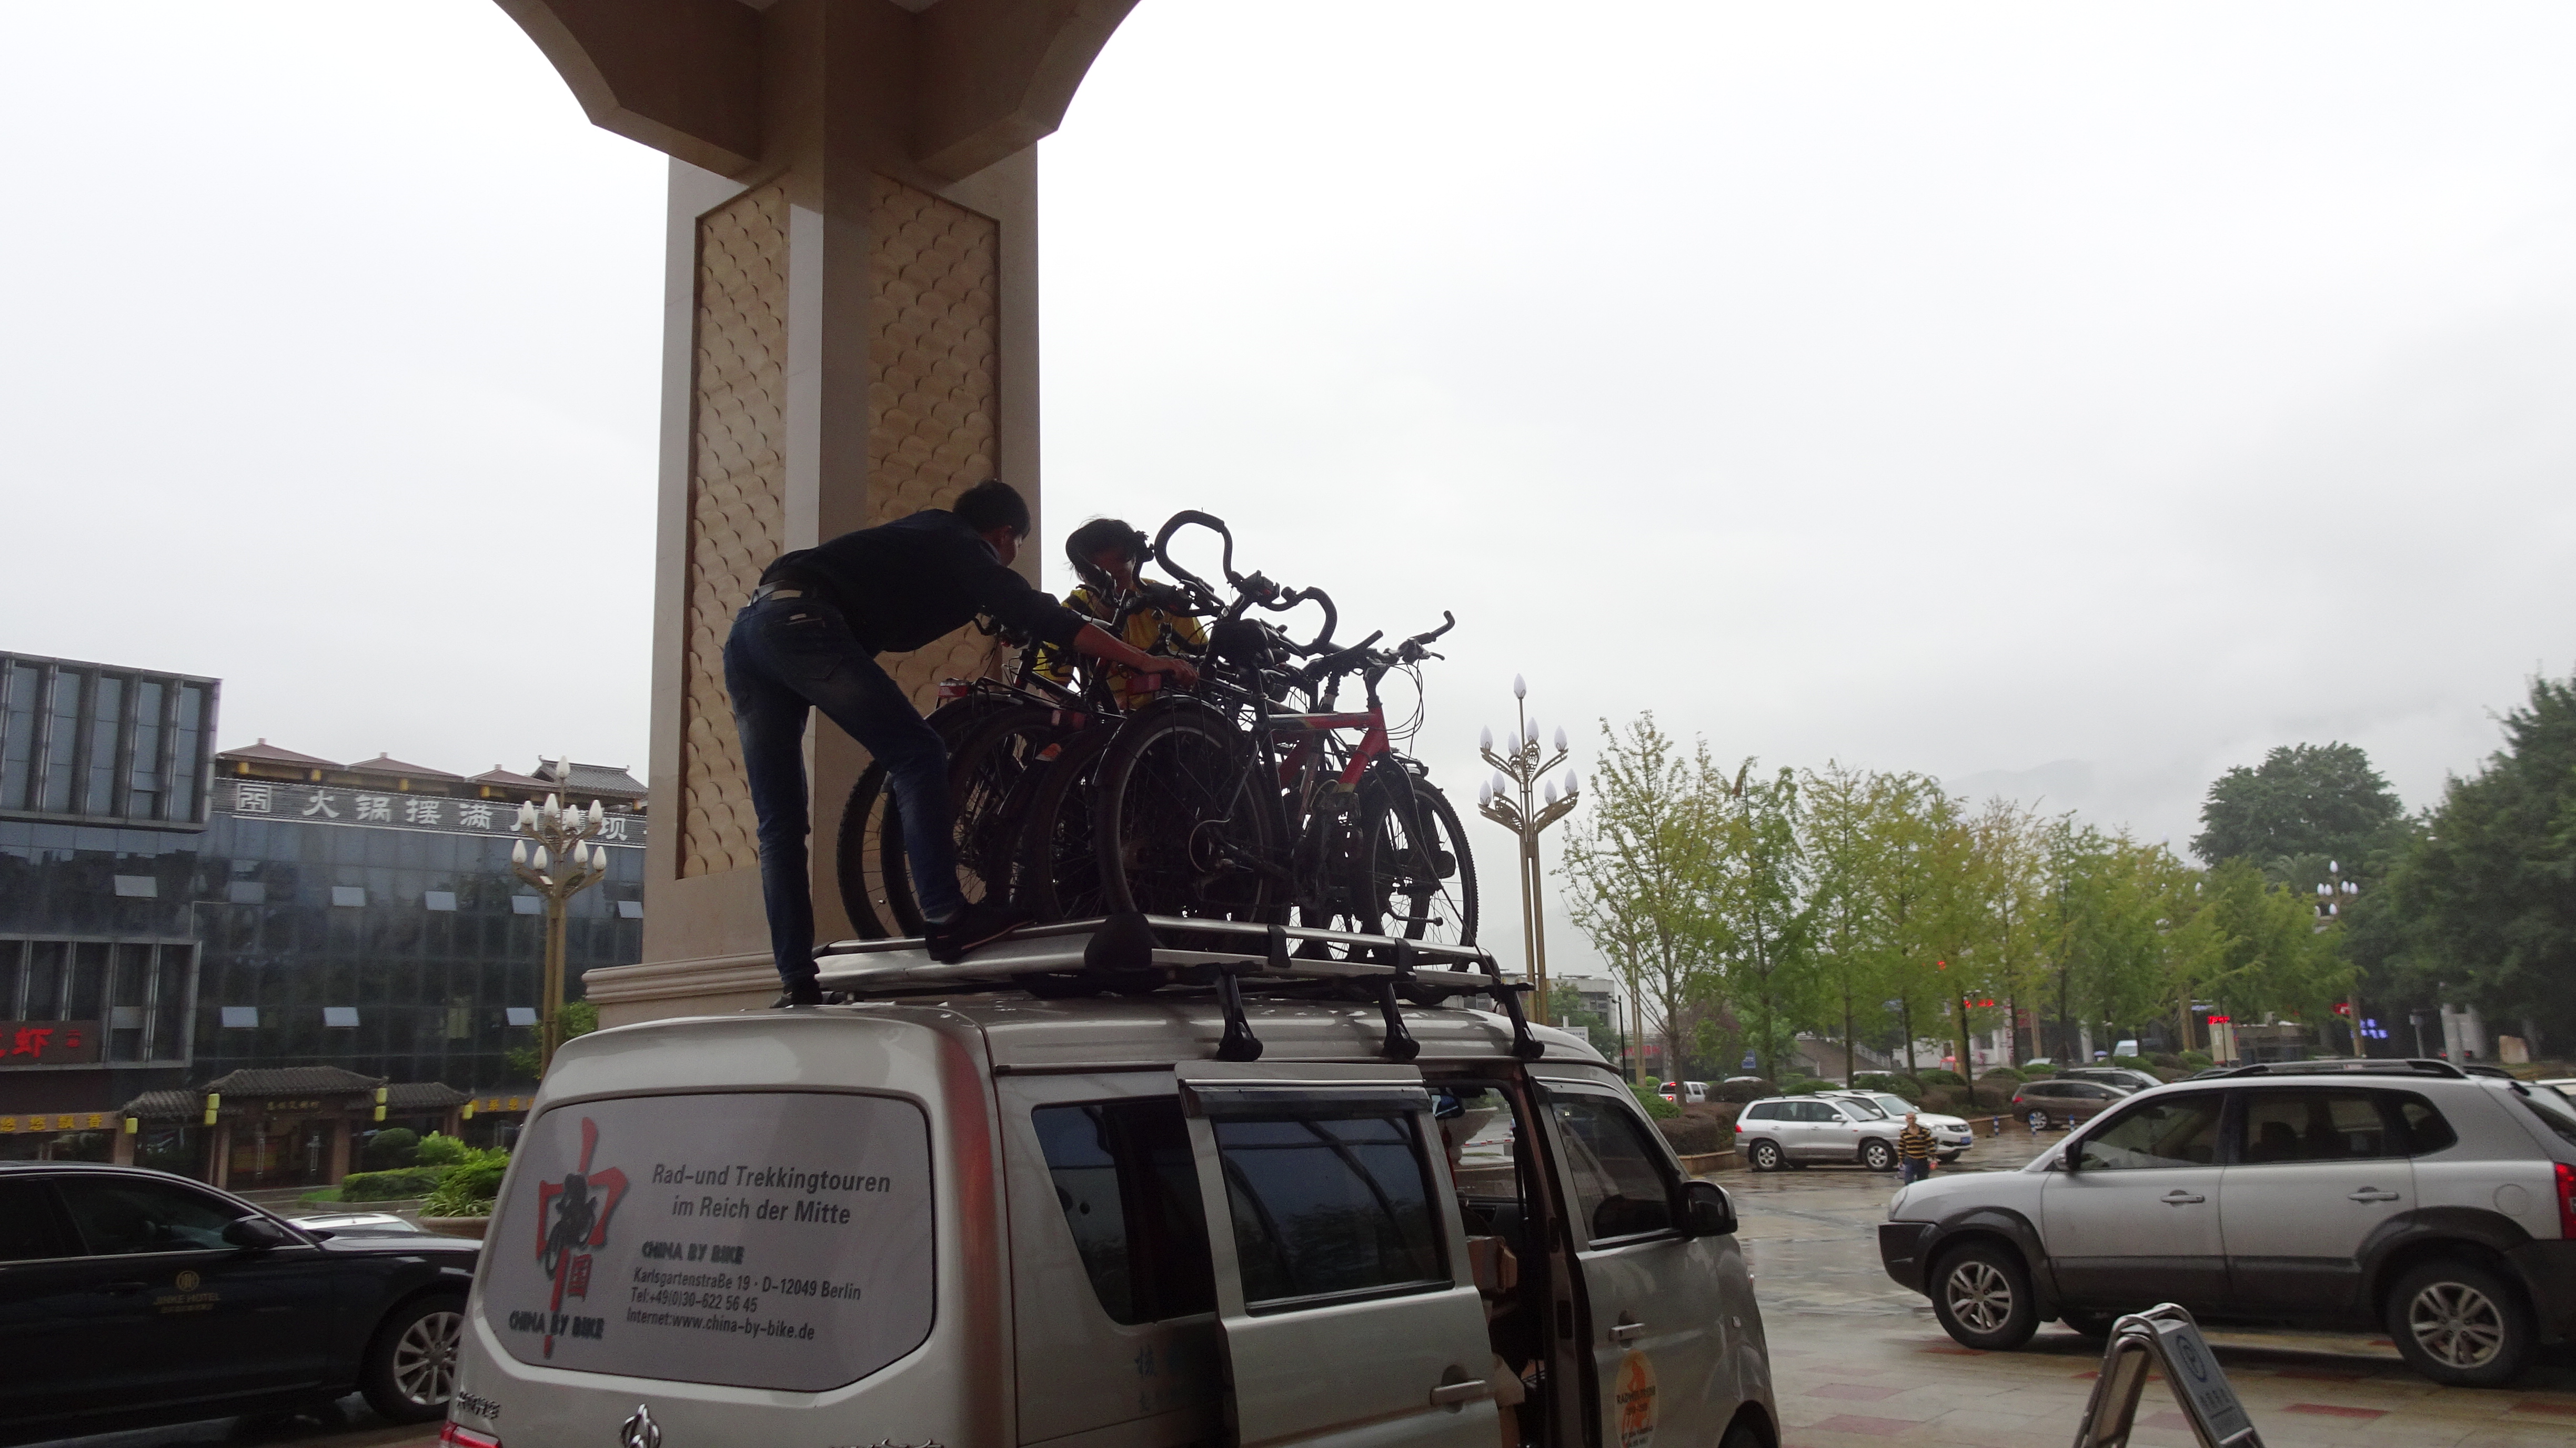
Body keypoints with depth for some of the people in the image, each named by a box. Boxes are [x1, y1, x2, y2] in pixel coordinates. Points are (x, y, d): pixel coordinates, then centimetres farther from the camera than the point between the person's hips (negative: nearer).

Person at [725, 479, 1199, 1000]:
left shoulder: (922, 530, 33)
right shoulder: (962, 549, 8)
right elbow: (1042, 617, -3)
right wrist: (1145, 662, -2)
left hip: (746, 630, 9)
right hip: (800, 622, -9)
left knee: (780, 826, 7)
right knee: (919, 754, -4)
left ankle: (798, 983, 5)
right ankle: (946, 920, -11)